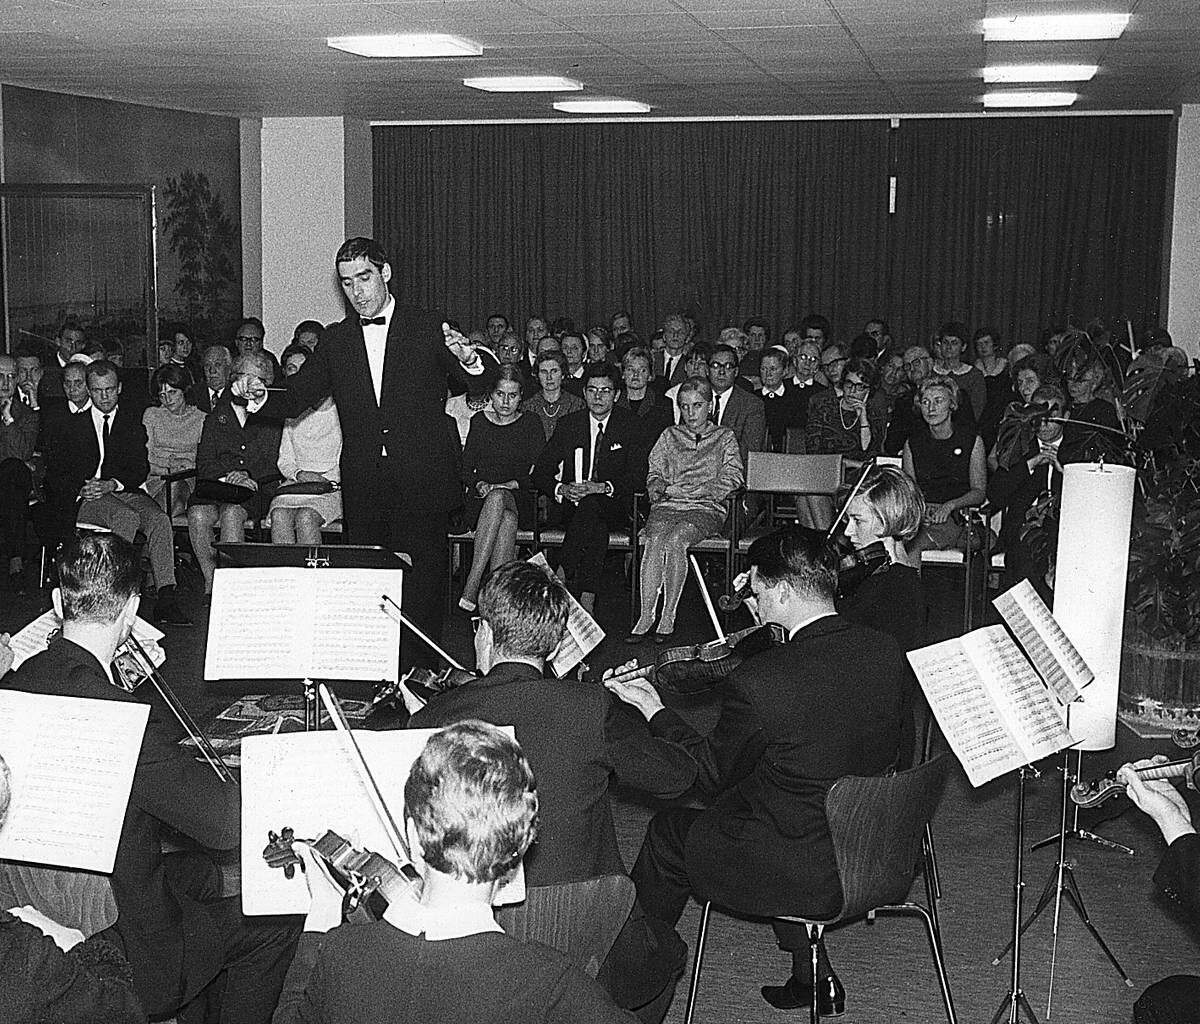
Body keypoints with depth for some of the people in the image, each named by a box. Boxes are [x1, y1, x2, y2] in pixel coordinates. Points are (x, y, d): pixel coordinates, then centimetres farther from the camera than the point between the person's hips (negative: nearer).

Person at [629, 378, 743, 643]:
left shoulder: (724, 437, 15)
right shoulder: (670, 435, 23)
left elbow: (733, 477, 3)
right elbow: (654, 473, 20)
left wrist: (692, 491, -8)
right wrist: (658, 487, -5)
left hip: (707, 508, -2)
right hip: (668, 505, 2)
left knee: (675, 540, -34)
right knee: (654, 541, -32)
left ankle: (668, 617, -30)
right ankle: (645, 616, -32)